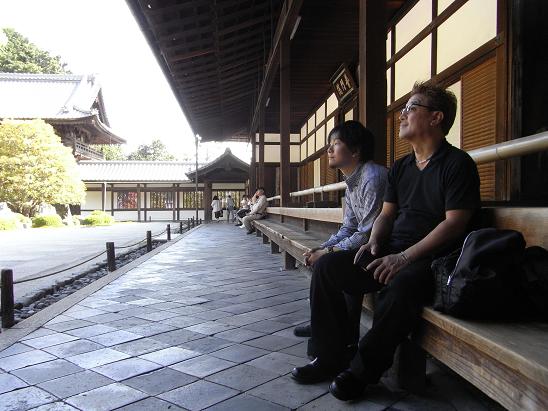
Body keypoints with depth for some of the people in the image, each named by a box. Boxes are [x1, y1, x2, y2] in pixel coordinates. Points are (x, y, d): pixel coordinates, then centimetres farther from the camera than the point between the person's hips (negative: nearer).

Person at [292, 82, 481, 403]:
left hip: (431, 261, -7)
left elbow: (454, 223, -15)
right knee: (327, 267, -9)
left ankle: (363, 370, -17)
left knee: (401, 284, -39)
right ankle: (331, 358, -2)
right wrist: (375, 242, -3)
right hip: (390, 255, 7)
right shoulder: (400, 167, 17)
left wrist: (403, 258, -21)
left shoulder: (457, 164, -6)